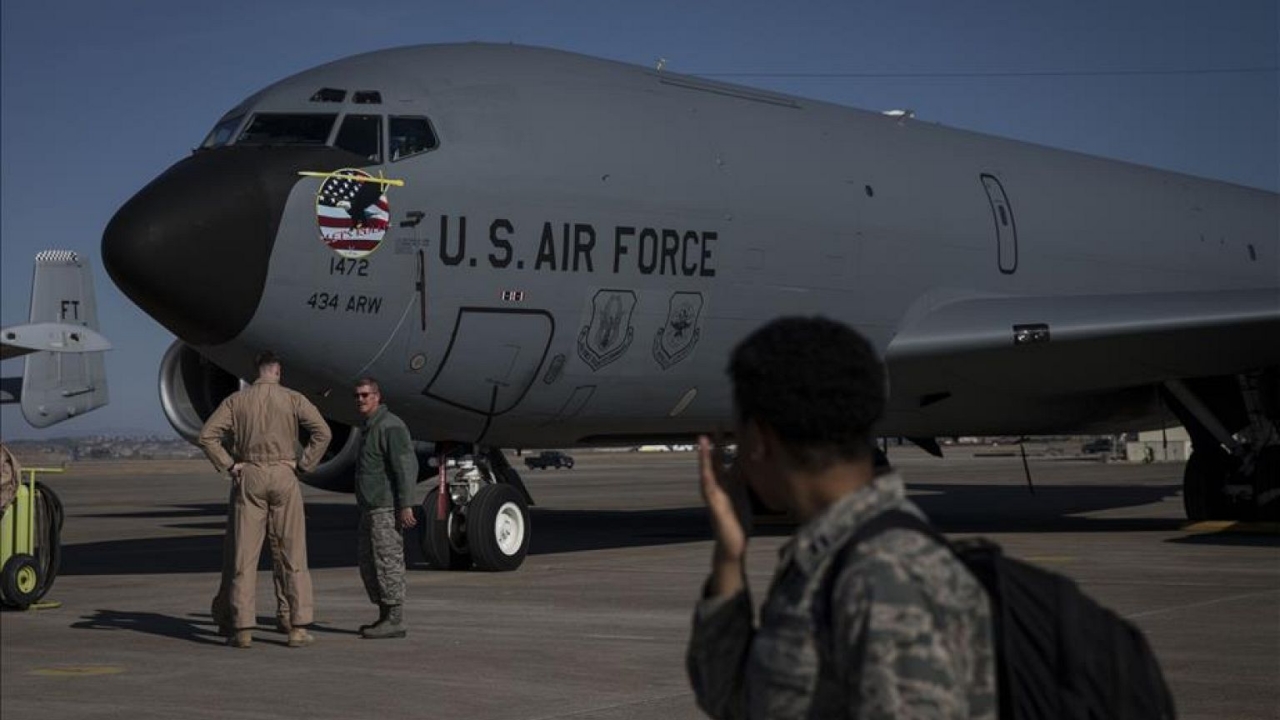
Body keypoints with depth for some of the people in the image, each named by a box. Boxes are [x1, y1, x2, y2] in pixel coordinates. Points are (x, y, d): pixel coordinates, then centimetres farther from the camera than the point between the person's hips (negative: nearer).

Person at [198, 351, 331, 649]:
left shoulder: (236, 400, 3)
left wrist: (228, 465, 0)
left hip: (249, 479, 1)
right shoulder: (293, 399, -1)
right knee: (293, 554, 3)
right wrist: (303, 464, -2)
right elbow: (322, 431, -11)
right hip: (283, 478, -1)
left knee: (245, 555, 3)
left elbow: (207, 436, -5)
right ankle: (298, 627, 0)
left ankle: (243, 629, 1)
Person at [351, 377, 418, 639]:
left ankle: (395, 621, -5)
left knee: (388, 563, -8)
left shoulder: (390, 426, -13)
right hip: (371, 509, 10)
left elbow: (406, 466, -20)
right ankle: (386, 617, 18)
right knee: (369, 566, 12)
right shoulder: (371, 427, 18)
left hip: (386, 509, -10)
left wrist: (406, 506, -24)